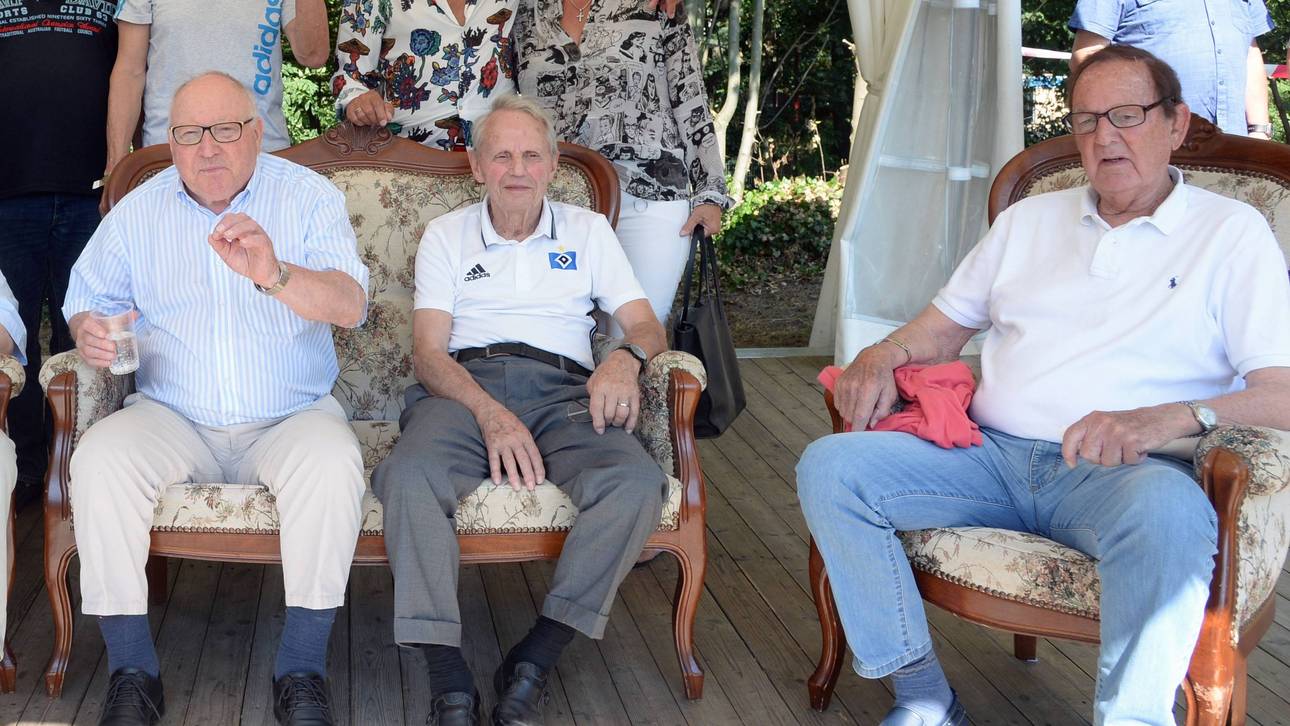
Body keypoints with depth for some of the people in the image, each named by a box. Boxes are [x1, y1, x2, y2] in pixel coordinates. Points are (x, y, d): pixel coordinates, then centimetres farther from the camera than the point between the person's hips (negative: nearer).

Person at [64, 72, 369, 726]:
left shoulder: (309, 197, -2)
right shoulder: (137, 212, 7)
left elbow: (351, 305, -17)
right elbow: (85, 299, 18)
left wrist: (274, 275, -38)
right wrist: (89, 333, -8)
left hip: (291, 418, -2)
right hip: (173, 420, 2)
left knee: (332, 464, -34)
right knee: (97, 461, -27)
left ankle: (301, 673, -20)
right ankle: (132, 672, -15)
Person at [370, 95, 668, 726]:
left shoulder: (588, 231, 22)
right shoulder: (446, 236, 18)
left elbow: (646, 325, 15)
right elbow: (428, 353, 5)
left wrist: (626, 356, -12)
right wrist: (490, 414, -16)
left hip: (562, 390, 1)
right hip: (464, 385, -1)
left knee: (636, 481, -33)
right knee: (409, 475, -36)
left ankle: (534, 660, -29)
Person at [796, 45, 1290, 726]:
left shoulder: (1231, 231, 7)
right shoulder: (1030, 218, 22)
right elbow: (945, 324, 26)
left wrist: (1170, 419, -24)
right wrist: (885, 354, 2)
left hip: (1122, 471, -4)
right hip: (990, 453, 5)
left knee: (1170, 510, -40)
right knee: (829, 464, -18)